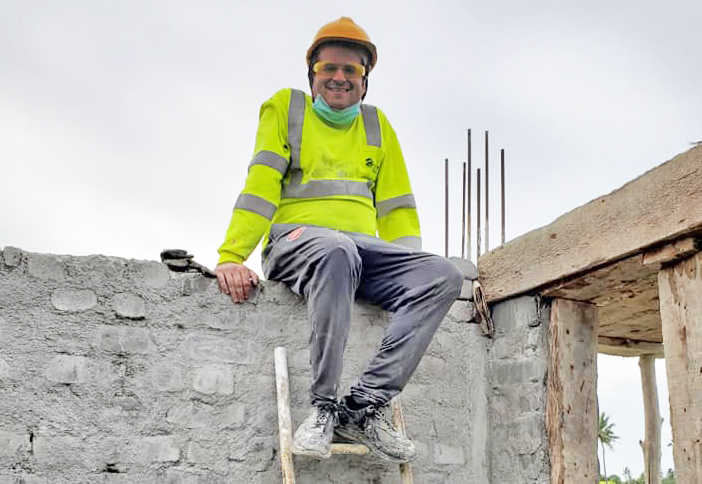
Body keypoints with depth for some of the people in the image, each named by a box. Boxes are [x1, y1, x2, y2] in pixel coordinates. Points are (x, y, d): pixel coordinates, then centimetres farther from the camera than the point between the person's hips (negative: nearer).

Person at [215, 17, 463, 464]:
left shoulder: (377, 125, 22)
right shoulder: (285, 108, 12)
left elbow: (397, 208, 19)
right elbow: (260, 187, 0)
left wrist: (413, 273, 5)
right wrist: (231, 256, -12)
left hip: (363, 248, 4)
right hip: (298, 239, -4)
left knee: (445, 276, -24)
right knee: (337, 252, -41)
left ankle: (365, 405, -27)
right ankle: (324, 406, -31)